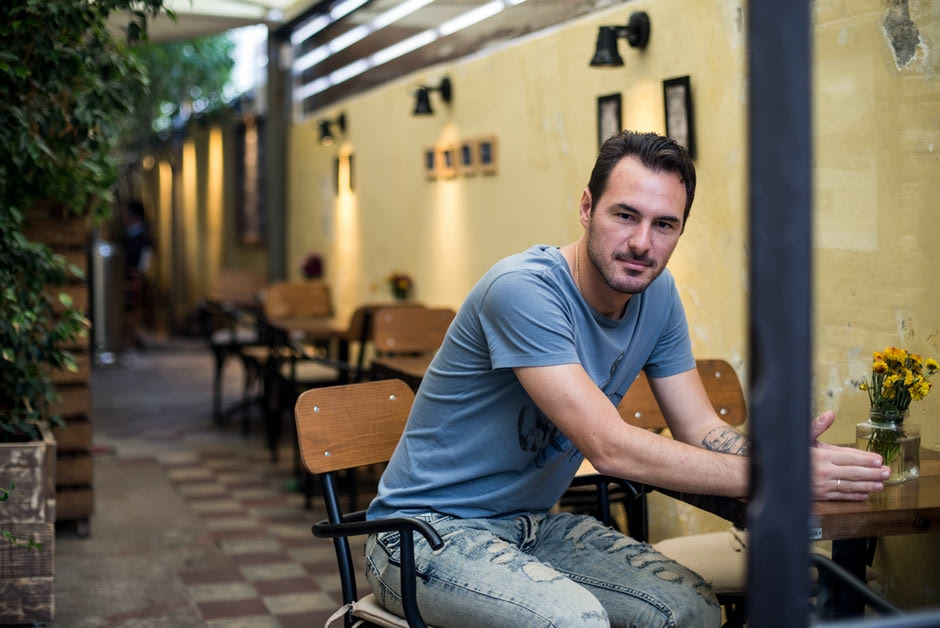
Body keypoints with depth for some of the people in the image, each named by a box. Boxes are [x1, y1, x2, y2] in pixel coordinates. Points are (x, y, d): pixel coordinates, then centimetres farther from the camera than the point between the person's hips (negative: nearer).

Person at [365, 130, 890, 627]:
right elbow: (611, 448, -31)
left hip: (533, 525, 8)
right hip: (429, 529, -7)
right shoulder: (524, 289, -26)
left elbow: (703, 431, 1)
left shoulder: (657, 293, 0)